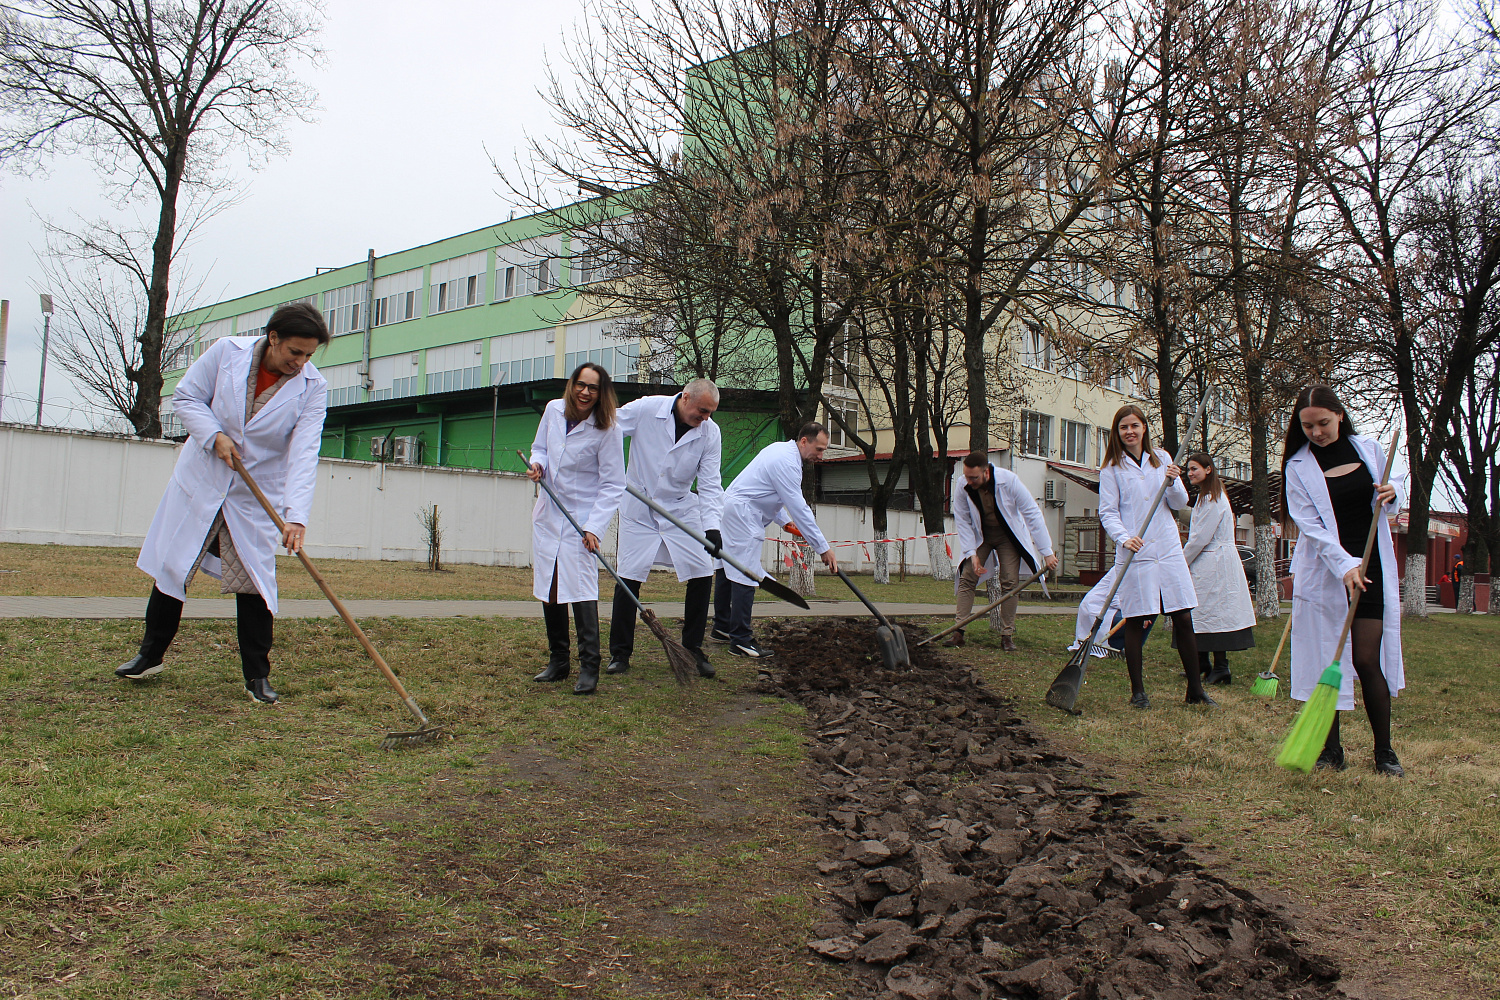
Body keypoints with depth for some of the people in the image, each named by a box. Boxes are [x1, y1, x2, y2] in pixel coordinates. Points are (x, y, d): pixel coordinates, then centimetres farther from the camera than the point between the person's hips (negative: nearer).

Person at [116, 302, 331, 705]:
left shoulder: (312, 388, -13)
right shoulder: (227, 352, -11)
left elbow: (304, 454, -22)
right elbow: (186, 397, -1)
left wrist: (296, 514, -33)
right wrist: (215, 436, -19)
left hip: (256, 498, -1)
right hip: (200, 481, 1)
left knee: (254, 581, -4)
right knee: (171, 567, 10)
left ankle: (257, 677, 8)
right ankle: (150, 655, 29)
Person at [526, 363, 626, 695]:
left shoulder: (608, 430, -14)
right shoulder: (553, 410, 0)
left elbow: (612, 485, -13)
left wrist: (594, 527, -21)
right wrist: (538, 465, -7)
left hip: (582, 516, -5)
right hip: (547, 515, 6)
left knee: (581, 589, -11)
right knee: (548, 590, 9)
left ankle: (589, 668, -3)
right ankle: (558, 662, 22)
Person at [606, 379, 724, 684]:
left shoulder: (710, 433, -9)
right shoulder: (644, 409, -15)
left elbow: (710, 483, -10)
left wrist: (711, 525, -22)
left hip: (681, 510, 2)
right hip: (639, 509, -2)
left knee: (702, 575, -4)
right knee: (629, 578, -3)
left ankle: (693, 650, 12)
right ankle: (620, 653, 11)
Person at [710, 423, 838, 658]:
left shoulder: (781, 449, 15)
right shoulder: (787, 462, -17)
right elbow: (800, 509, -21)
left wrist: (785, 521, 15)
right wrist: (823, 549, -18)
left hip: (730, 505, 11)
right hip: (742, 514, -11)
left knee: (727, 569, 15)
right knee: (746, 575, -12)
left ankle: (722, 628, 24)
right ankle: (740, 640, -13)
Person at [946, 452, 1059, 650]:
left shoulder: (1009, 481, -29)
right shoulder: (962, 486, -23)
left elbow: (1033, 514, -21)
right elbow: (962, 521, -9)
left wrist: (1047, 551, -21)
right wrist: (972, 553, -16)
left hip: (1008, 535, -2)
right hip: (979, 534, 2)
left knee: (1010, 582, -10)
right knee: (967, 578, -9)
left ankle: (1007, 635, -3)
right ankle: (958, 631, -7)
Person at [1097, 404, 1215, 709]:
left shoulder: (1162, 458, 11)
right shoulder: (1112, 468, 1)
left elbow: (1180, 504, 10)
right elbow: (1107, 512, -3)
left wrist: (1172, 483, -10)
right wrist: (1124, 537, -21)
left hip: (1169, 550, 3)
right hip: (1135, 554, -3)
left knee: (1184, 619, 3)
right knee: (1135, 622, 0)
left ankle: (1195, 689, 15)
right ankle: (1137, 691, 11)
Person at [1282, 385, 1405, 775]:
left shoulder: (1368, 449, 5)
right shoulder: (1298, 467, -3)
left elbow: (1392, 505, 17)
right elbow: (1311, 526, -12)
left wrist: (1393, 493, -7)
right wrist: (1345, 566, -25)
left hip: (1372, 568, 1)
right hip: (1323, 574, -1)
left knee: (1367, 659, -4)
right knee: (1324, 659, 0)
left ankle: (1384, 750, 10)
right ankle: (1331, 750, 11)